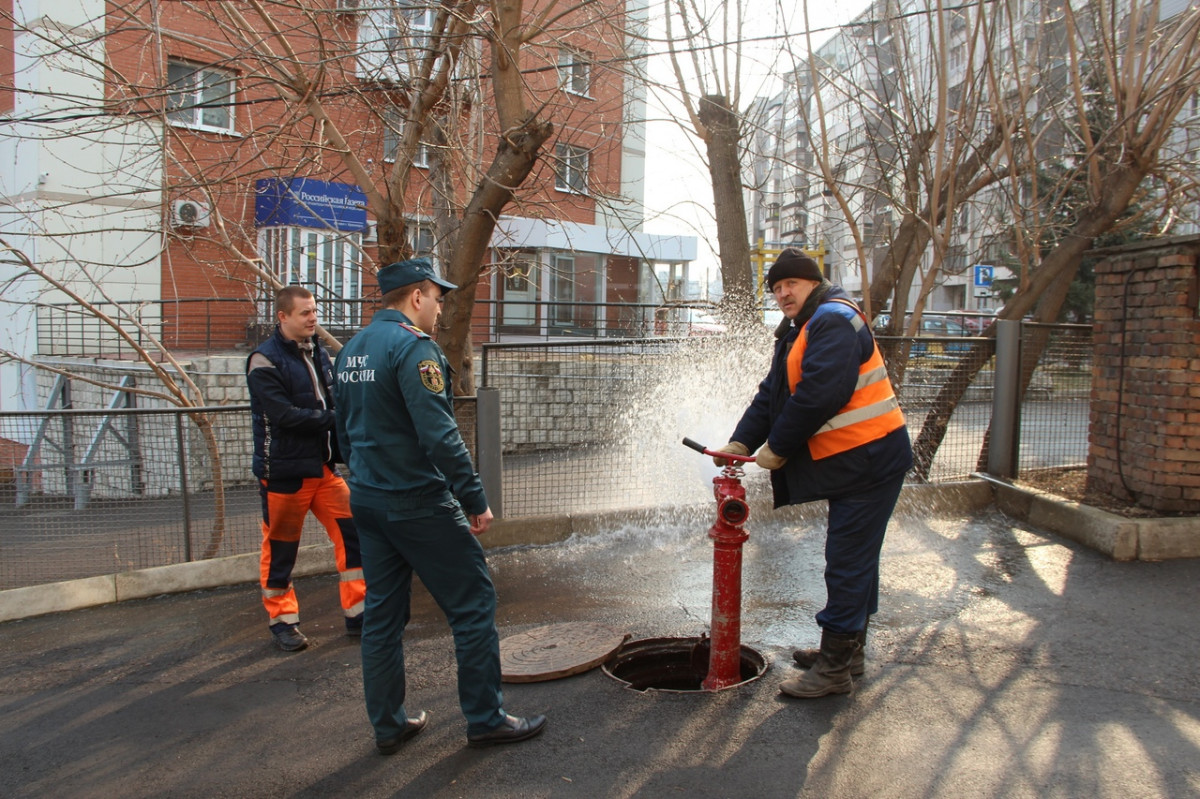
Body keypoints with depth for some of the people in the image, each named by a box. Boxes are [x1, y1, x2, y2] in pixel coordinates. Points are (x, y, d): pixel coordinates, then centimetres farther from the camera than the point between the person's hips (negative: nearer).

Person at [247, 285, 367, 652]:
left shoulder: (318, 354, 11)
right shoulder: (265, 361, -12)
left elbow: (334, 401, 14)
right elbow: (283, 414, -21)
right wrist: (331, 418, -18)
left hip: (324, 467, 7)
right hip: (284, 471, -6)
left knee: (352, 533, 3)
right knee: (281, 547, 6)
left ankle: (358, 613, 15)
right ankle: (282, 620, 24)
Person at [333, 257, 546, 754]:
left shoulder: (352, 350, 12)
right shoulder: (413, 347, -16)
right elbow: (439, 434, -24)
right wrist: (475, 500, -18)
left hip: (367, 502, 9)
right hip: (418, 503, -9)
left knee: (382, 613, 15)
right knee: (474, 605, 3)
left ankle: (388, 725, 25)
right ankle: (486, 720, 12)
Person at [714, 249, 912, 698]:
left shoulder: (834, 321, -16)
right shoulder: (798, 333, 18)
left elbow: (820, 395, -27)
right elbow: (772, 394, 14)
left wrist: (777, 448, -17)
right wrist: (741, 443, 1)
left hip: (869, 460, -11)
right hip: (849, 462, 11)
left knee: (847, 563, -5)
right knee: (854, 559, 18)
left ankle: (835, 667, 4)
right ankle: (847, 650, 31)